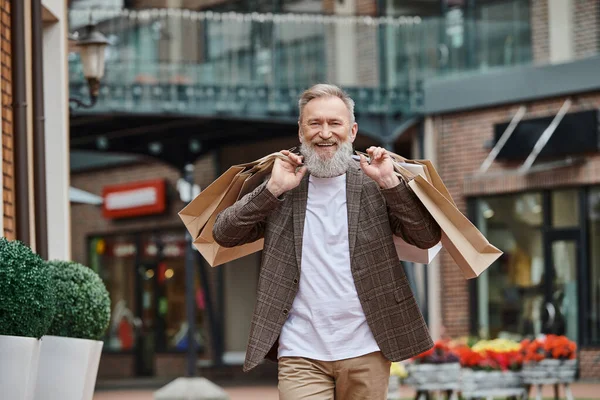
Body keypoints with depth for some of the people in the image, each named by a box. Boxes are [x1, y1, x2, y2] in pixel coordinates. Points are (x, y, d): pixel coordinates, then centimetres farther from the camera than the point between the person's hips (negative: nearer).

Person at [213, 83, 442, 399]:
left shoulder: (373, 184, 4)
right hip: (301, 354, 0)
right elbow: (224, 234, 1)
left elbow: (428, 237, -2)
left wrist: (390, 183, -13)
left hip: (366, 351, 0)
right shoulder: (283, 189, 6)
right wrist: (273, 189, -10)